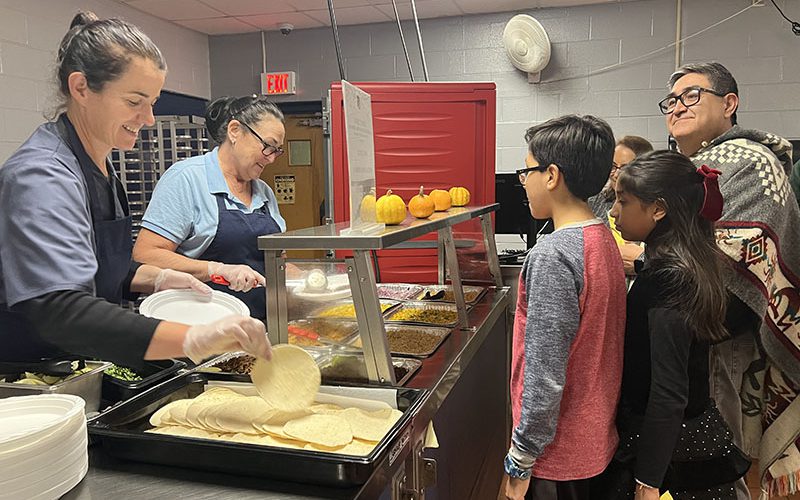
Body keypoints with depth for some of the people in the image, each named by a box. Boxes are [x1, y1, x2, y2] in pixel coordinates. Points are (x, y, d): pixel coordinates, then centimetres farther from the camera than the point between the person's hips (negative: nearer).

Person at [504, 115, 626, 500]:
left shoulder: (552, 255, -25)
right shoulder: (604, 239, 2)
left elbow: (545, 374, -25)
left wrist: (520, 460, -14)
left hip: (557, 451, -8)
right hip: (596, 435, 8)